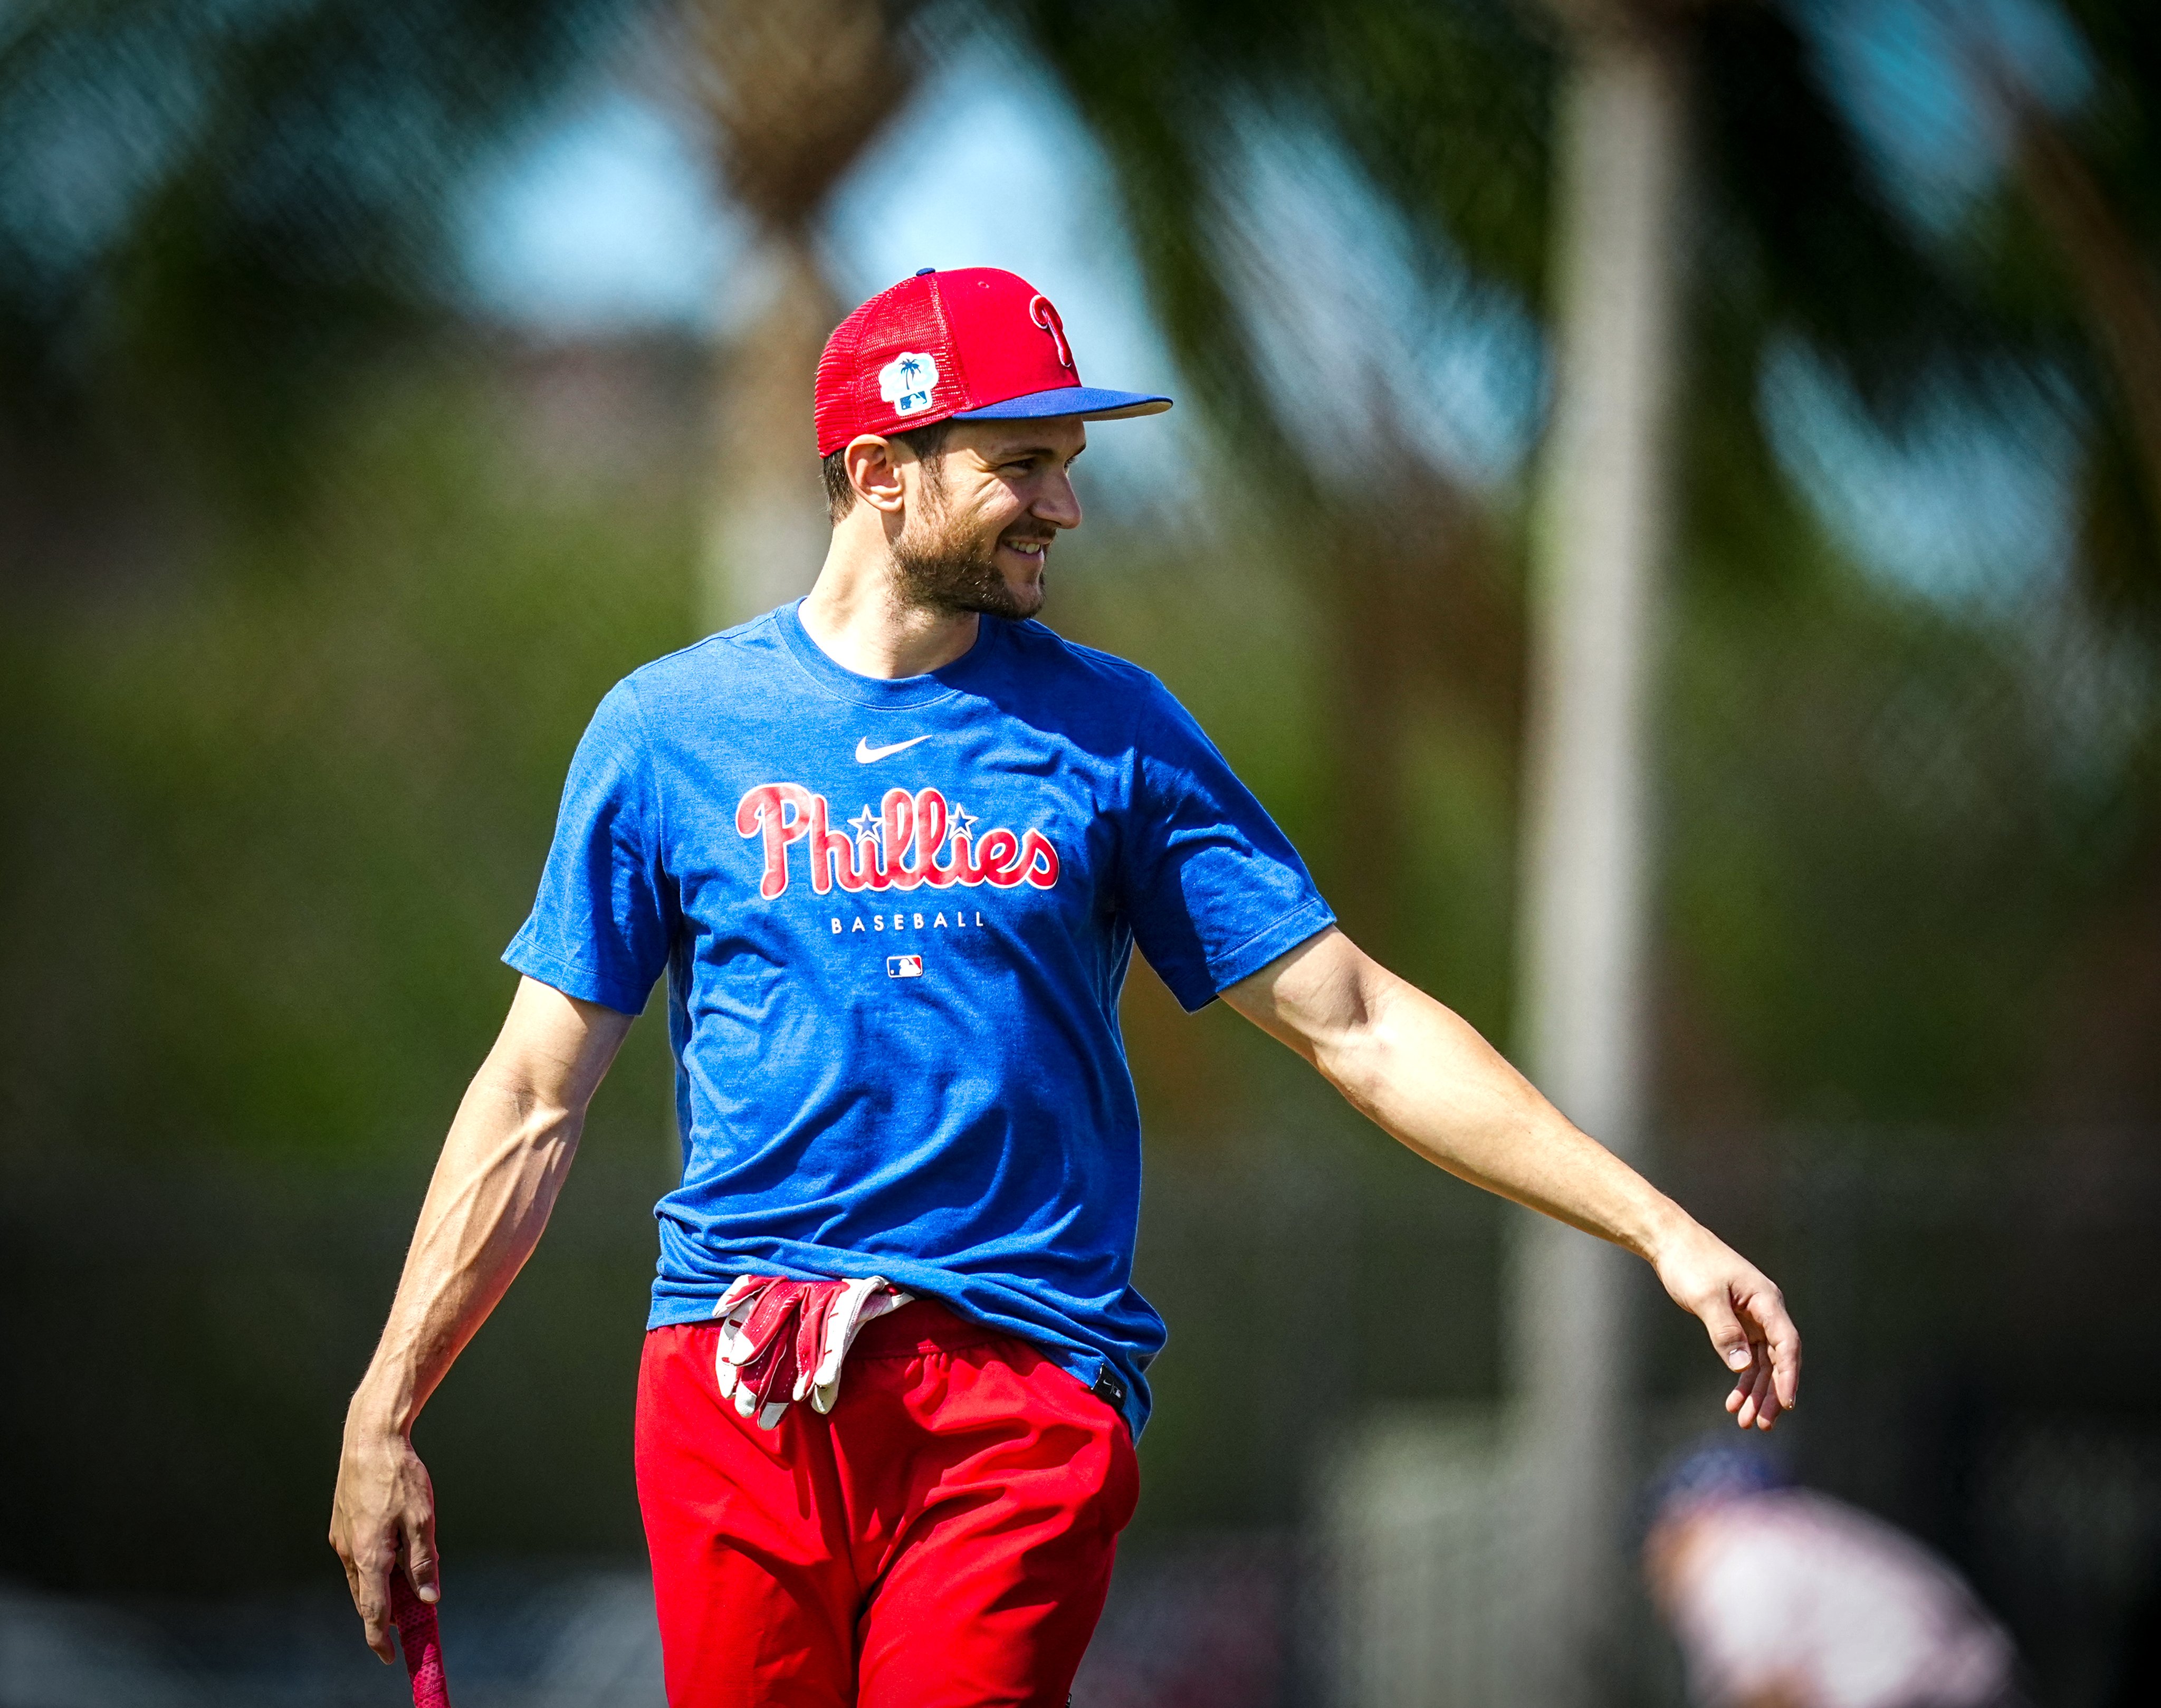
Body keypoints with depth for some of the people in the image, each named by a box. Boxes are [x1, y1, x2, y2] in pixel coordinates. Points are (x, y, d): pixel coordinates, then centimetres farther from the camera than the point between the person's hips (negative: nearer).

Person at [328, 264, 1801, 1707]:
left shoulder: (1112, 730, 10)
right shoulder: (671, 726, 8)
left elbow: (1355, 1024, 8)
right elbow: (536, 1104, 10)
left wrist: (1660, 1229, 1)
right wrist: (381, 1418, 5)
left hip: (1027, 1382, 0)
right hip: (740, 1380, 0)